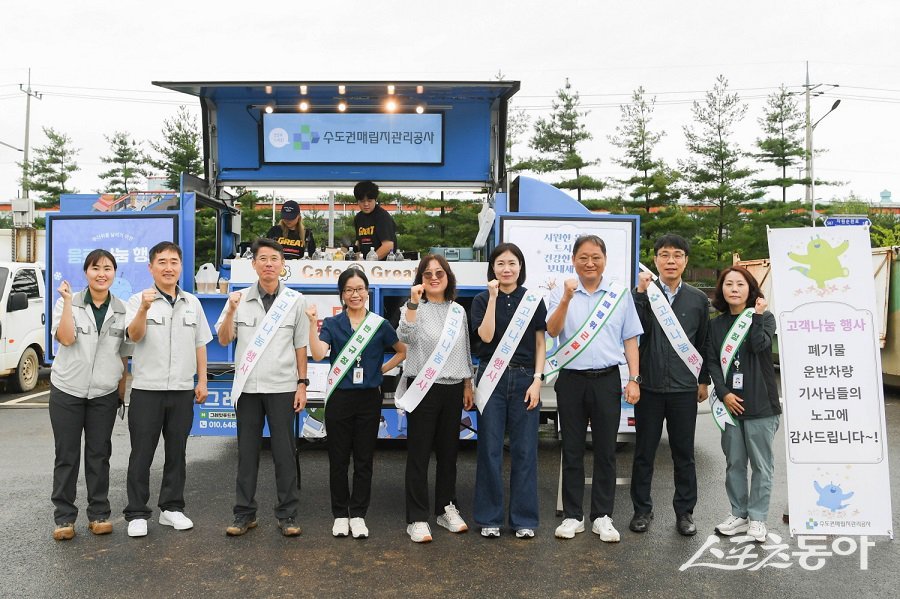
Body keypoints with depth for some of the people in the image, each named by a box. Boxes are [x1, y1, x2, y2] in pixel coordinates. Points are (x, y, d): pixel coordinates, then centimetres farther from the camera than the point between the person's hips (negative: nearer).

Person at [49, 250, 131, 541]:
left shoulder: (122, 310, 4)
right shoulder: (67, 303, -1)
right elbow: (66, 338, -17)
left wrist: (122, 391, 7)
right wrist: (68, 301, -20)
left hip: (104, 394, 1)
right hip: (67, 391, -1)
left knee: (99, 455, 8)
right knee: (66, 456, 5)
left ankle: (99, 514, 17)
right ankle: (64, 517, 15)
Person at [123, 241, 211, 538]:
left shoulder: (192, 303, 10)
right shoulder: (138, 300, -2)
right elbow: (134, 335, -18)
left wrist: (202, 381, 8)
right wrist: (144, 309, -36)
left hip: (182, 390, 3)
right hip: (147, 390, -3)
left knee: (176, 452, 11)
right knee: (141, 454, 3)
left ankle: (172, 508, 22)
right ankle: (137, 513, 12)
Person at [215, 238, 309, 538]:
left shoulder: (295, 300, 1)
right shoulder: (240, 299, 3)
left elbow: (300, 346, 4)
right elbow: (224, 340, 2)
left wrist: (302, 384, 0)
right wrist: (231, 311, -14)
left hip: (282, 387, -1)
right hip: (248, 386, 2)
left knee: (284, 452, 3)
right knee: (247, 452, 9)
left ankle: (287, 515, 14)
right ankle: (244, 513, 21)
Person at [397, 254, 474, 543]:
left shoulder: (458, 311, 11)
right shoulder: (414, 308, -4)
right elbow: (406, 336, -24)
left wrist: (468, 385, 15)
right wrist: (413, 303, -35)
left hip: (453, 389, 5)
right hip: (423, 388, -5)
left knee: (448, 451, 13)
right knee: (419, 454, 0)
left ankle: (446, 508, 27)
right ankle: (417, 519, 7)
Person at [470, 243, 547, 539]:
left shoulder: (533, 300, 7)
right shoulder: (482, 300, 4)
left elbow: (540, 343, 5)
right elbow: (486, 336, -11)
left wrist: (537, 380, -5)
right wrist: (493, 297, -13)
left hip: (525, 378, 1)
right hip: (492, 378, 0)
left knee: (524, 450, 4)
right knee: (490, 449, 3)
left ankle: (524, 518, 15)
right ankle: (489, 517, 14)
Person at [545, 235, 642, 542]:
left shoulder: (621, 294, 6)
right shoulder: (561, 293, 3)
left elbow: (630, 339, 8)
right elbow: (552, 330, -10)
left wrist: (634, 379, 1)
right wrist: (566, 299, -24)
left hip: (607, 380, 1)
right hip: (571, 379, 0)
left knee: (605, 450, 6)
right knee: (572, 450, 7)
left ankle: (602, 516, 18)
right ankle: (572, 516, 18)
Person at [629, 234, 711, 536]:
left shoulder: (698, 299, 6)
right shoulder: (645, 293, 1)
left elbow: (703, 343, 11)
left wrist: (704, 380, 11)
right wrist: (641, 293, -19)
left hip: (684, 388, 1)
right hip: (649, 386, -1)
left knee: (684, 454, 10)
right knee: (644, 452, 9)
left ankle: (684, 512, 24)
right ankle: (642, 509, 22)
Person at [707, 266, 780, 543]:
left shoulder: (765, 318, 3)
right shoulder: (716, 324, 10)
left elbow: (760, 345, -18)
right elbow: (712, 362, 3)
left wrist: (757, 315, -13)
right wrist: (724, 393, -8)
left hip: (761, 404, -3)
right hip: (730, 403, 3)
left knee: (761, 464, 4)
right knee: (734, 463, 9)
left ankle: (757, 517, 15)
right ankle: (739, 514, 21)